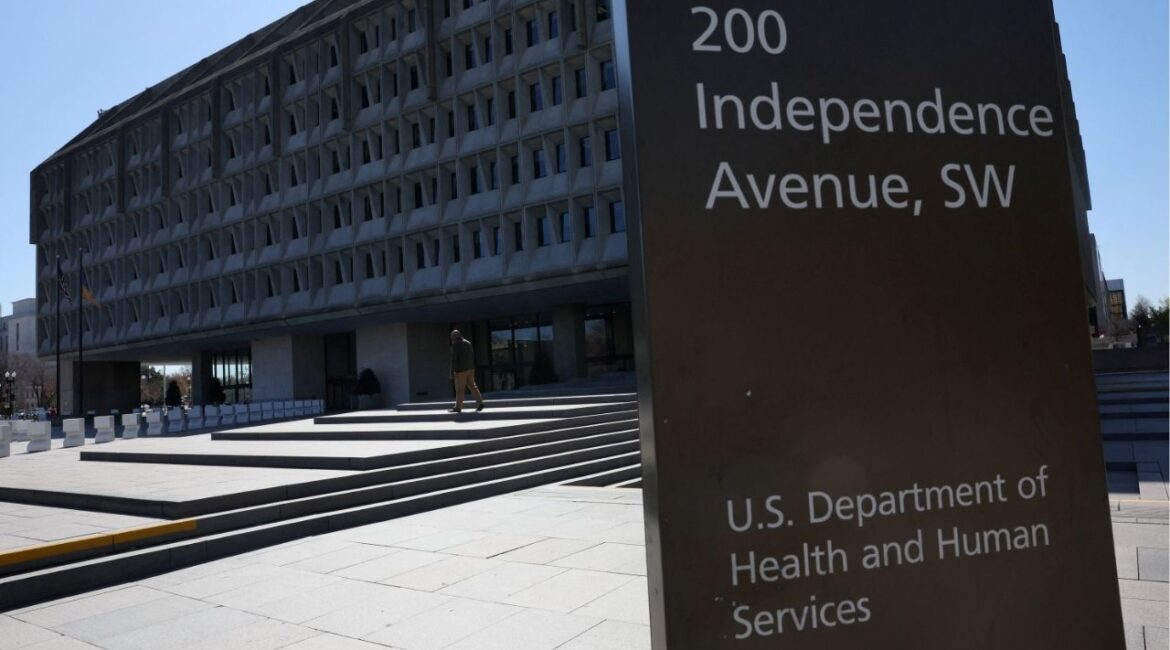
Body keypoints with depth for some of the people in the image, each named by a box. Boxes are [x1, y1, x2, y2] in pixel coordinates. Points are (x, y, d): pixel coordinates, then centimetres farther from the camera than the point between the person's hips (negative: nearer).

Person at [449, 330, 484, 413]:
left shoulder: (455, 345, -10)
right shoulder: (468, 343, 13)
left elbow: (454, 359, -14)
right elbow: (472, 357, 15)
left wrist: (452, 372, -11)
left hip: (460, 370, -7)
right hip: (470, 369, 7)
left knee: (459, 389, 0)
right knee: (472, 386, 6)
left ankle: (458, 407, 6)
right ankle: (480, 402, -5)